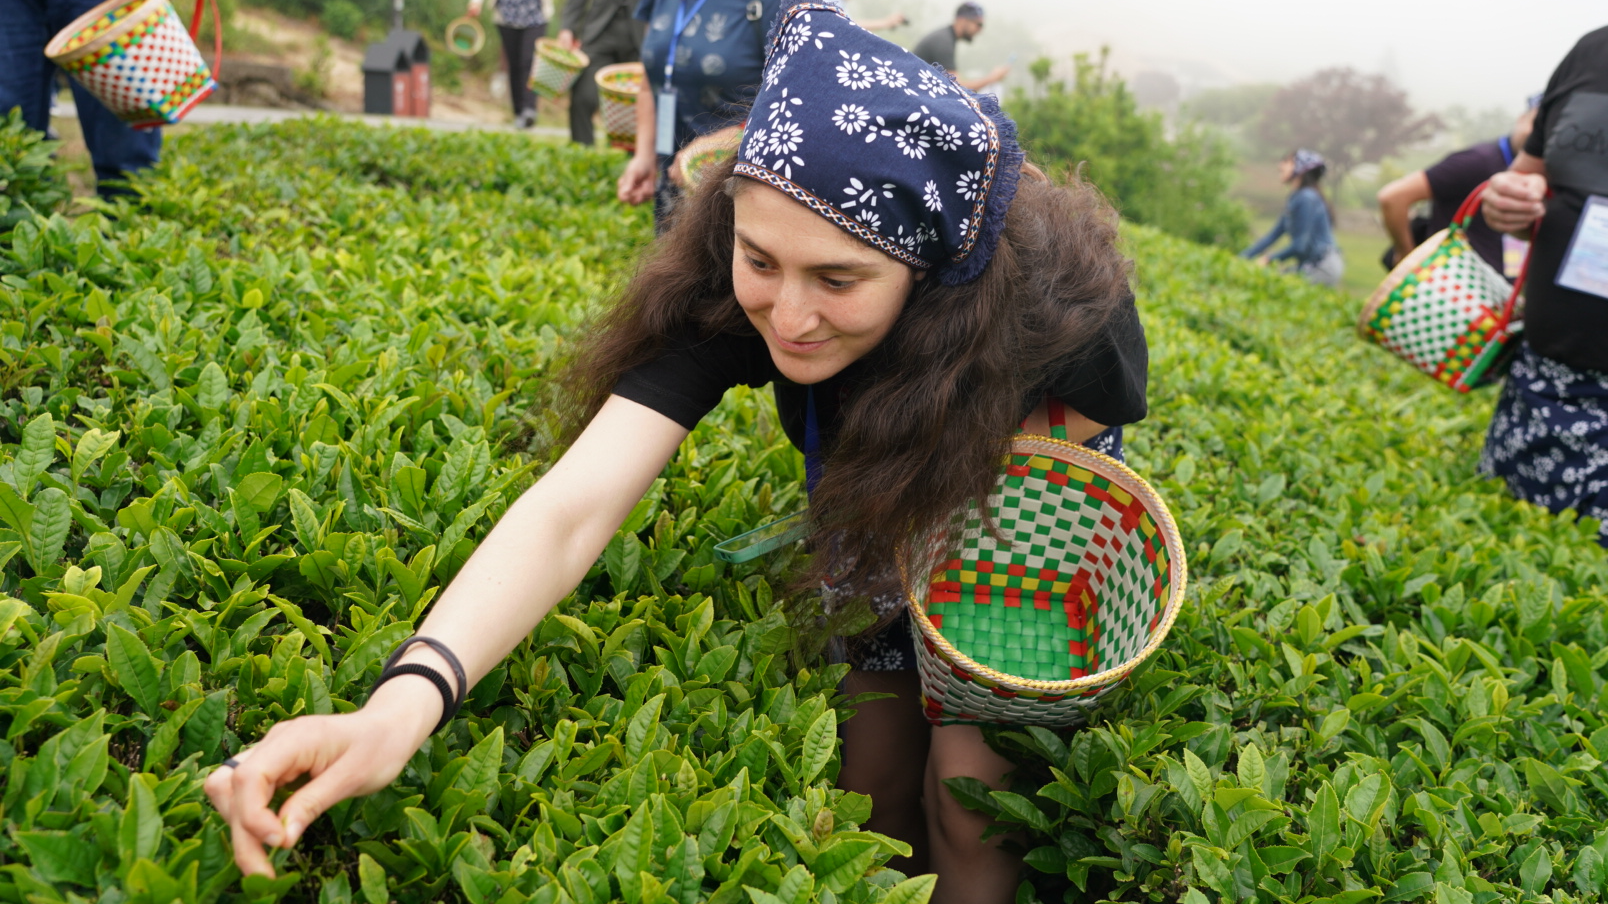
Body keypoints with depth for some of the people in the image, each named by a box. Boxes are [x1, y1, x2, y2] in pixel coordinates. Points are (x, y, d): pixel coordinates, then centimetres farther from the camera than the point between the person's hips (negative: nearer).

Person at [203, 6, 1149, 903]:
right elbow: (574, 506, -45)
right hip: (884, 543, 2)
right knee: (874, 786, 6)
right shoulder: (724, 294, -34)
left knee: (970, 782, -6)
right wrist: (407, 699, -60)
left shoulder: (1063, 306, -37)